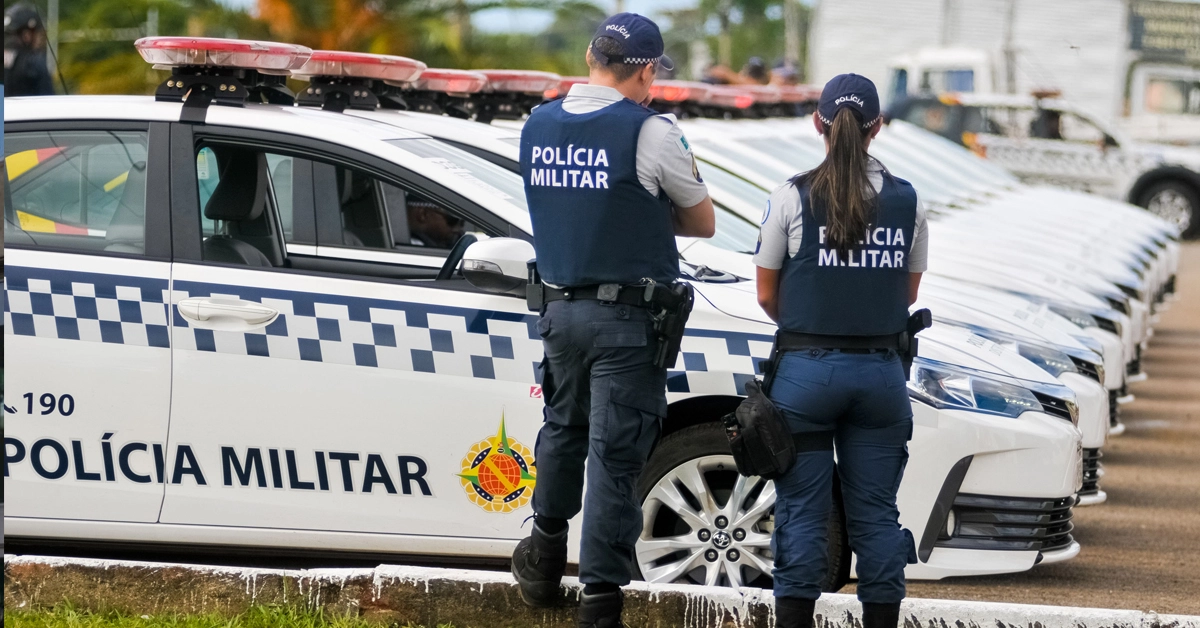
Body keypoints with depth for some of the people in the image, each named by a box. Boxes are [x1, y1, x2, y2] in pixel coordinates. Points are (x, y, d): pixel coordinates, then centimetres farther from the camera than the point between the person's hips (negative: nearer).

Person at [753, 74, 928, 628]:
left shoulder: (794, 197, -6)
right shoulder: (905, 200, 2)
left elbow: (767, 296, 2)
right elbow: (909, 292, 12)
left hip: (806, 369, -2)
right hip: (881, 370, 2)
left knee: (801, 510, 2)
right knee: (876, 513, 8)